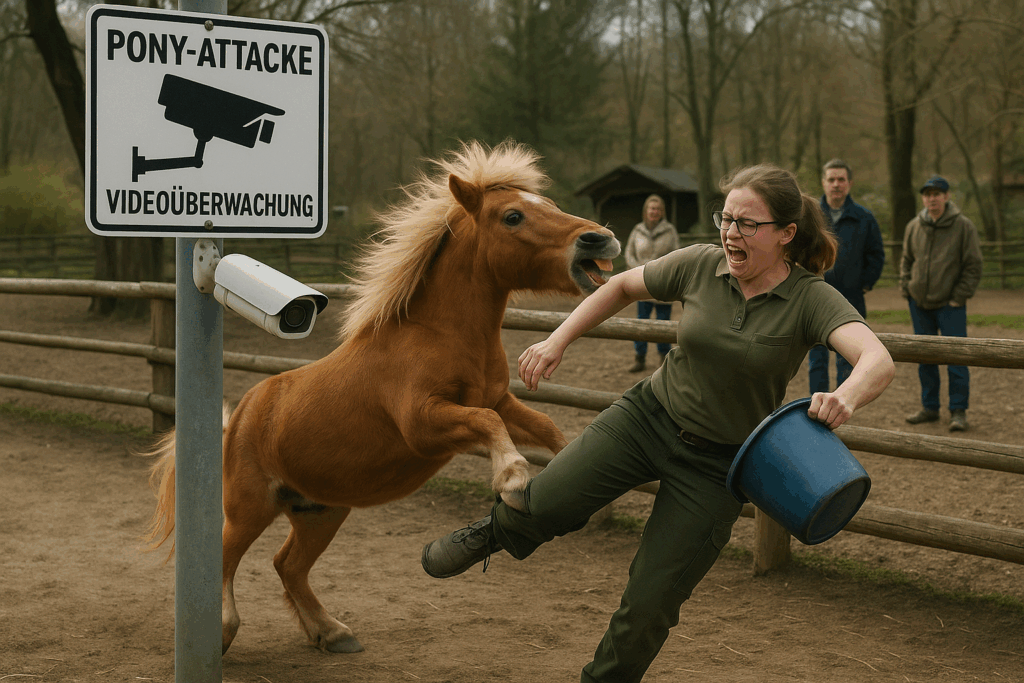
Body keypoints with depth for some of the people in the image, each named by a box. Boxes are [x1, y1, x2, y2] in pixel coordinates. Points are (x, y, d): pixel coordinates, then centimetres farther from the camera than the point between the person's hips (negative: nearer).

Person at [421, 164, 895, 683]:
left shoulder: (811, 299, -17)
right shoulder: (701, 264, -7)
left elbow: (878, 362, -32)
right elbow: (623, 286, 11)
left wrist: (845, 399, -55)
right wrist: (557, 341, 3)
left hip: (717, 464, -2)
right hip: (649, 413, 2)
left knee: (649, 605, -1)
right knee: (545, 503, -18)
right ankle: (493, 534, 18)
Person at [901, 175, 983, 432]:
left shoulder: (963, 226, -6)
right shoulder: (914, 227, 5)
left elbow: (973, 266, -4)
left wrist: (959, 296, -8)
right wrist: (906, 287, 6)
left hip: (950, 305, -4)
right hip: (919, 303, 4)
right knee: (925, 357, 10)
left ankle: (958, 411, 0)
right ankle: (929, 408, 20)